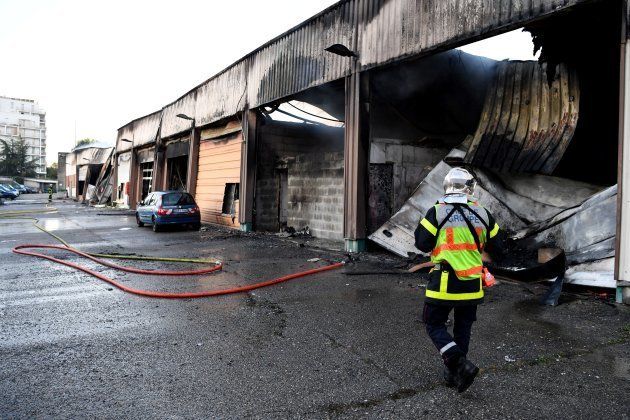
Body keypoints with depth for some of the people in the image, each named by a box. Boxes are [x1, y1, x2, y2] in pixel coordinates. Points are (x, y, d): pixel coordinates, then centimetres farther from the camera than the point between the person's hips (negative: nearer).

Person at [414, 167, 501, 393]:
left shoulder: (436, 212, -11)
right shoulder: (482, 213, 0)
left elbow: (422, 244, -8)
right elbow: (495, 243, 12)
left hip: (443, 283, -4)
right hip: (472, 284, 4)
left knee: (435, 325, 10)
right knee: (463, 328, 18)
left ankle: (461, 364, -7)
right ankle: (453, 374, 28)